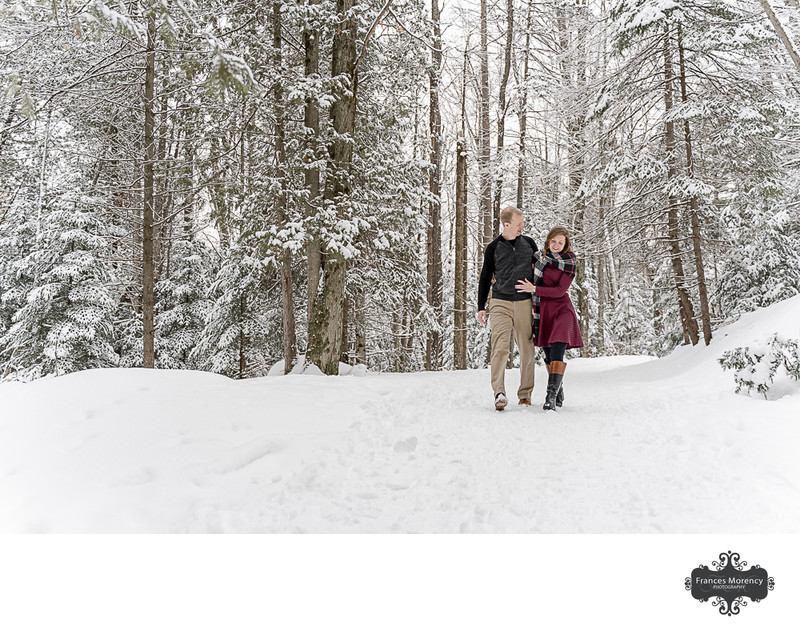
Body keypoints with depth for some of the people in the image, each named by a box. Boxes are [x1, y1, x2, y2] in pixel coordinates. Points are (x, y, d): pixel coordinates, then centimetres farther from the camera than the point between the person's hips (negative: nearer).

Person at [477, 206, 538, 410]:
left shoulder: (528, 243, 10)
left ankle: (525, 393, 14)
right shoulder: (493, 248, 4)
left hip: (525, 303, 2)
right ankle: (499, 393, -19)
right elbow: (485, 278, 10)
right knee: (500, 348, -15)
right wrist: (481, 307, 4)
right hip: (501, 303, -2)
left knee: (527, 349, 4)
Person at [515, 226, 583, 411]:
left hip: (561, 309, -5)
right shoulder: (539, 256, 7)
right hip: (542, 311, 5)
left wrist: (534, 289, -18)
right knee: (548, 354, 9)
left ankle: (551, 397, -20)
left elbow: (560, 291, -14)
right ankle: (559, 395, 23)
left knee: (557, 353, -19)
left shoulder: (571, 263, -7)